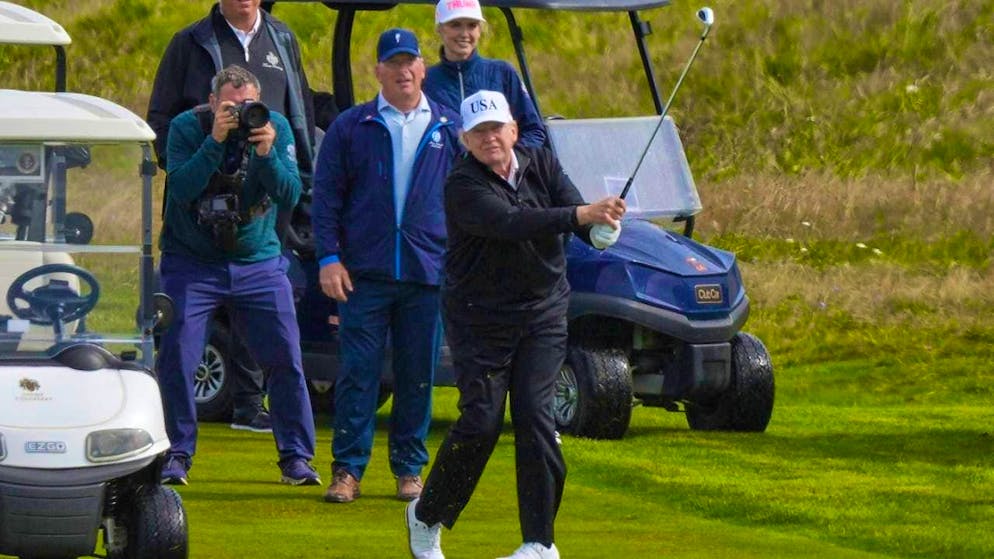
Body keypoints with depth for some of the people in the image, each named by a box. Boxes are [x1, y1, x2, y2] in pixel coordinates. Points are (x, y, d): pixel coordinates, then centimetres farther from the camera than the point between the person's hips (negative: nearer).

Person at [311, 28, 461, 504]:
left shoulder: (448, 130, 9)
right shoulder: (351, 128, 6)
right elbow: (326, 195, 5)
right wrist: (328, 257, -4)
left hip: (429, 272, 1)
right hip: (364, 273, -1)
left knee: (418, 376, 5)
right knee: (357, 373, -4)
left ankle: (409, 468, 14)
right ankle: (347, 469, 0)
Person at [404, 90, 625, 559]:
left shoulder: (541, 164, 1)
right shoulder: (463, 186, -16)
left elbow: (580, 222, -9)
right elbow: (510, 222, -33)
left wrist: (601, 226, -34)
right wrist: (580, 214, -43)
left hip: (543, 314, 3)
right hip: (480, 320, -3)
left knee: (534, 415, -8)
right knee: (481, 420, -8)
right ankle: (426, 518, 15)